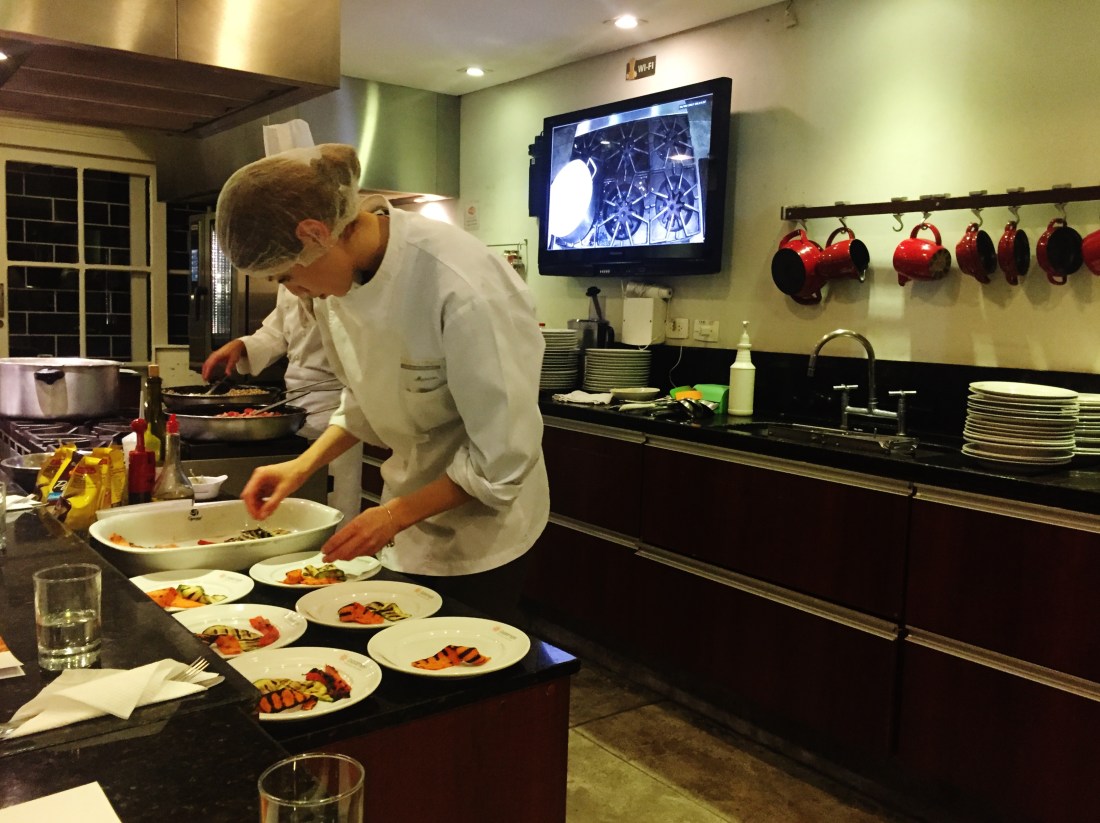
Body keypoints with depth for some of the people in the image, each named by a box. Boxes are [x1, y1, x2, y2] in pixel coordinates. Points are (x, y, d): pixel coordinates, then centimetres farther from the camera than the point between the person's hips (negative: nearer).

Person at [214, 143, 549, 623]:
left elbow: (503, 456, -25)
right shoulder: (339, 277, -7)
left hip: (478, 530, -6)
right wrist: (302, 466, -5)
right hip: (405, 520, 7)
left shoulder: (464, 289, -31)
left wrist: (396, 514, -20)